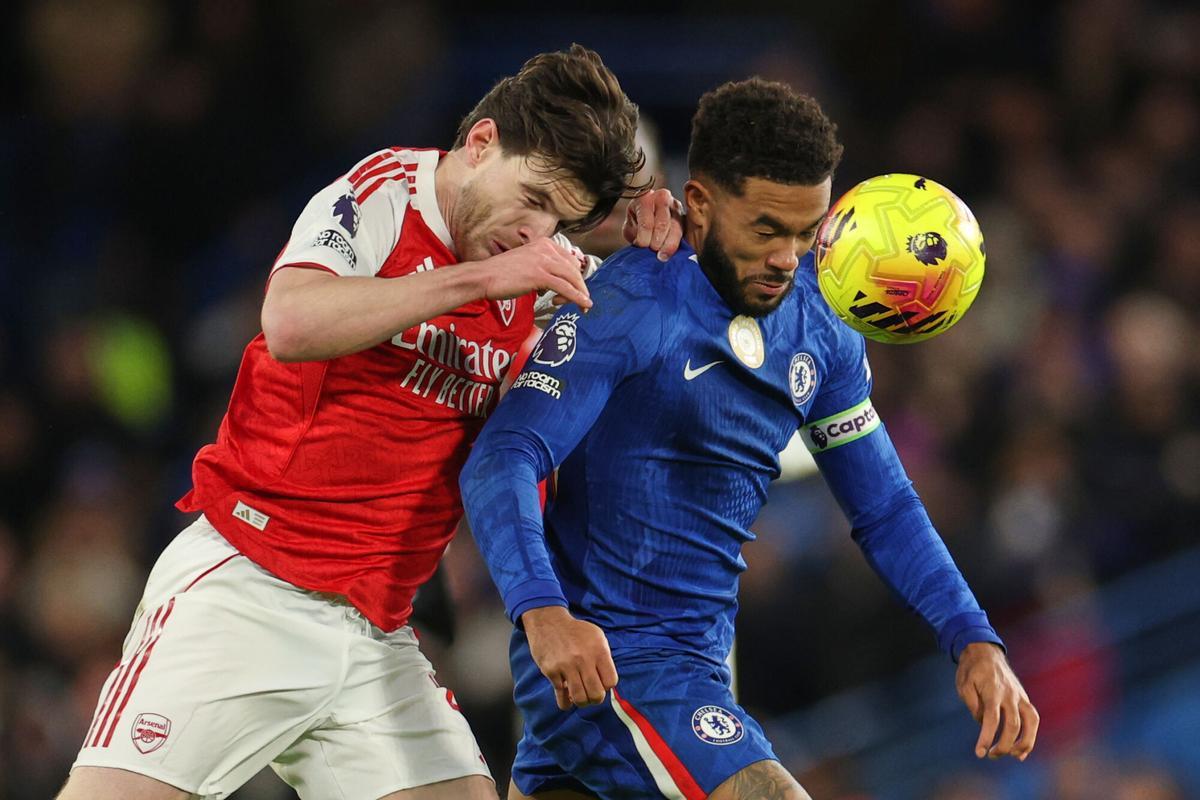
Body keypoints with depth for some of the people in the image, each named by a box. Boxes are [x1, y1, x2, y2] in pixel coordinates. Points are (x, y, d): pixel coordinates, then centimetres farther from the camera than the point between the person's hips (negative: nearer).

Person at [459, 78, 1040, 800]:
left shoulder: (822, 328, 6)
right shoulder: (630, 307, -16)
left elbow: (884, 508, 14)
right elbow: (502, 460, -25)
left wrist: (975, 641, 0)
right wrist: (542, 610, -43)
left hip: (697, 657, 8)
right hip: (596, 657, -8)